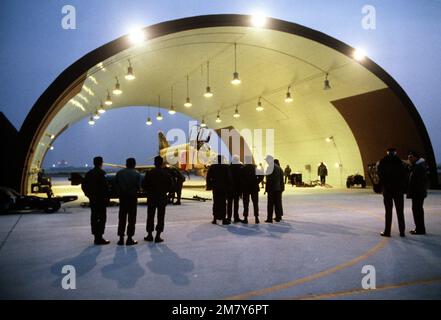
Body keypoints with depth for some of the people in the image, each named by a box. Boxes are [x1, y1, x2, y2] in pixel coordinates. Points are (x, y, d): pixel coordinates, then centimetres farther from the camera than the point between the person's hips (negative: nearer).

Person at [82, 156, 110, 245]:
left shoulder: (89, 173, 10)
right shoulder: (101, 173, -14)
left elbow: (83, 186, 14)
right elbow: (104, 186, -20)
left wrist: (89, 194, 18)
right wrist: (106, 197, -12)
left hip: (92, 199, 8)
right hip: (100, 199, -8)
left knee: (94, 217, 12)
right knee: (102, 218, -3)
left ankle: (96, 237, 19)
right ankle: (99, 237, -4)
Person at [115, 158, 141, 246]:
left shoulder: (119, 173, 2)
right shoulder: (136, 174, -6)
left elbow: (115, 185, -1)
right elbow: (138, 186, -7)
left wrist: (120, 192, 10)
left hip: (122, 197, 3)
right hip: (132, 197, -3)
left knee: (122, 218, 10)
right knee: (131, 218, 4)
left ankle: (121, 238, 11)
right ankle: (129, 238, 5)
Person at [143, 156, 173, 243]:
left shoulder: (149, 173, -5)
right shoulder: (165, 174, -6)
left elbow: (144, 185, -5)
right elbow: (170, 185, -5)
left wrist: (149, 192, 11)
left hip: (151, 197, 1)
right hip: (162, 198, 0)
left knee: (150, 216, 11)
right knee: (160, 217, 5)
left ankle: (150, 235, 16)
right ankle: (158, 236, 4)